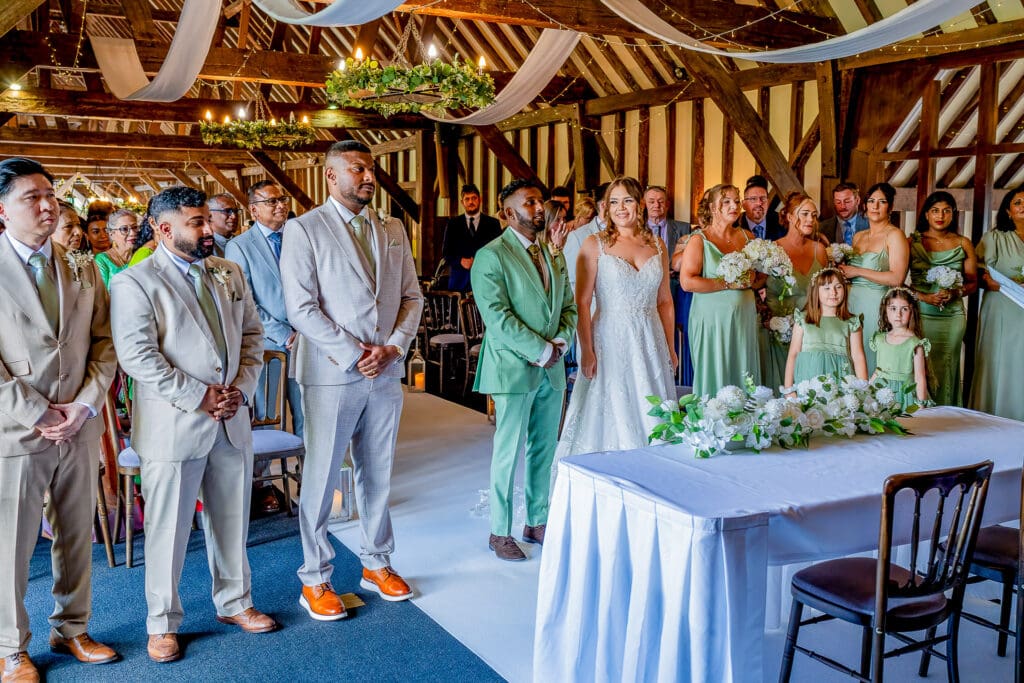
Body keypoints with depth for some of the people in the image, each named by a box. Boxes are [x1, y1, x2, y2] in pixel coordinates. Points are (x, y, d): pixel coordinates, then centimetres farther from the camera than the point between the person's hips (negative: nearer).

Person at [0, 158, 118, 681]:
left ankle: (71, 629, 31)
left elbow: (104, 346, 6)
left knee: (78, 536, 14)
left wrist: (85, 405, -7)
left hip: (81, 428, 4)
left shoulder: (84, 273, 9)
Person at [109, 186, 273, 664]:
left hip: (232, 422, 5)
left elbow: (251, 334, 12)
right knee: (168, 530, 6)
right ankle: (163, 623, 22)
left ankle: (234, 602, 33)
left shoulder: (229, 274, 11)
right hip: (172, 427, -5)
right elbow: (137, 356, -16)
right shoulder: (134, 283, -8)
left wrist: (241, 390, -3)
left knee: (232, 521, 16)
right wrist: (199, 398, -17)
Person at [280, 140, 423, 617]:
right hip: (331, 375, -5)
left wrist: (394, 346, -6)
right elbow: (301, 308, -11)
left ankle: (377, 563, 29)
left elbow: (412, 297, 11)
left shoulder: (393, 230, 12)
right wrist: (352, 355, -15)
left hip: (386, 372, 5)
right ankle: (315, 579, 17)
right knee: (321, 479, 4)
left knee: (378, 474, 14)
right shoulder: (304, 229, -4)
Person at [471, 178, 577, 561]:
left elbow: (568, 307, 14)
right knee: (509, 453, 1)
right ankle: (499, 532, 13)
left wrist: (560, 342, -5)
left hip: (552, 370, 7)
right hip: (514, 368, -7)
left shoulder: (553, 255, 14)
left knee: (545, 451, 13)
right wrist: (540, 351, -17)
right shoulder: (491, 256, -9)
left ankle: (537, 522, 26)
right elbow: (497, 316, -17)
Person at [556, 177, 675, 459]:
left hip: (650, 343, 4)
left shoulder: (657, 245, 9)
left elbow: (665, 301, 14)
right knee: (609, 420, 1)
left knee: (650, 419, 9)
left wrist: (670, 347, 10)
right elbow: (582, 302, -8)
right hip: (610, 341, -4)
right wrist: (587, 351, -14)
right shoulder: (595, 244, -3)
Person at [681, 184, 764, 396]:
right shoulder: (699, 240, -3)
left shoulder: (747, 237, 12)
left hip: (744, 317, 5)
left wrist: (752, 282, -5)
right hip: (712, 319, -4)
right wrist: (729, 284, -14)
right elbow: (687, 281, -14)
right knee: (714, 377, -1)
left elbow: (762, 277, 18)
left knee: (743, 375, 4)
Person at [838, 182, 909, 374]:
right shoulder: (858, 236, 16)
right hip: (853, 304, 6)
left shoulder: (894, 235, -4)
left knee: (872, 360, -6)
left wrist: (857, 272, -11)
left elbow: (897, 279, -14)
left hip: (877, 307, -6)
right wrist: (843, 272, 3)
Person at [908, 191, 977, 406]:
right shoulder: (913, 242, 5)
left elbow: (972, 283, 9)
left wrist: (955, 293, -11)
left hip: (952, 317, 1)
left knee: (944, 372, 2)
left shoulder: (964, 244, 10)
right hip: (919, 314, -1)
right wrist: (923, 297, -14)